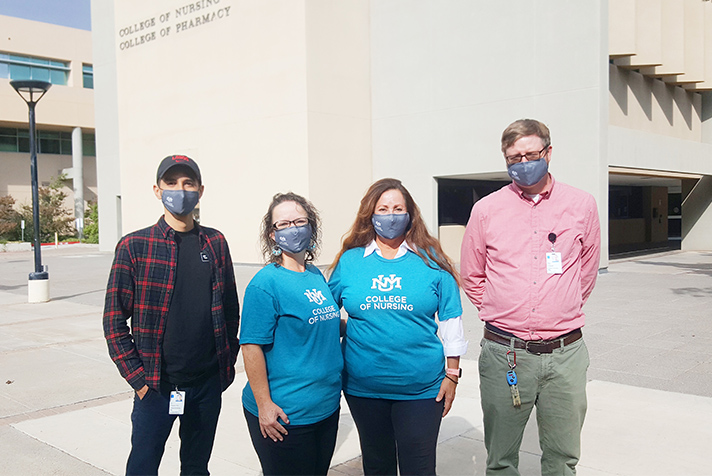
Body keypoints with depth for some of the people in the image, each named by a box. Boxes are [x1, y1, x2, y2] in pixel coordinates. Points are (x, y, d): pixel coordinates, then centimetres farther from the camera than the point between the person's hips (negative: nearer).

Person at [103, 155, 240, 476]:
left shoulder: (215, 243, 5)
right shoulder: (134, 246, -5)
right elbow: (114, 320, -5)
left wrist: (228, 363, 6)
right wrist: (137, 377, -9)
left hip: (208, 382, 3)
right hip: (156, 385, -3)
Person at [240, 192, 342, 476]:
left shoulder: (316, 276, 8)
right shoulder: (266, 283, -15)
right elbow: (251, 346, -18)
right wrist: (264, 405, -19)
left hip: (327, 407, 8)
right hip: (284, 416, -7)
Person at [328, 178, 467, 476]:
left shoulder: (431, 260, -2)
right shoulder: (350, 261, 2)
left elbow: (451, 320, 0)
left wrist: (452, 373, 0)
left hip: (420, 387, -2)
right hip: (363, 386, 2)